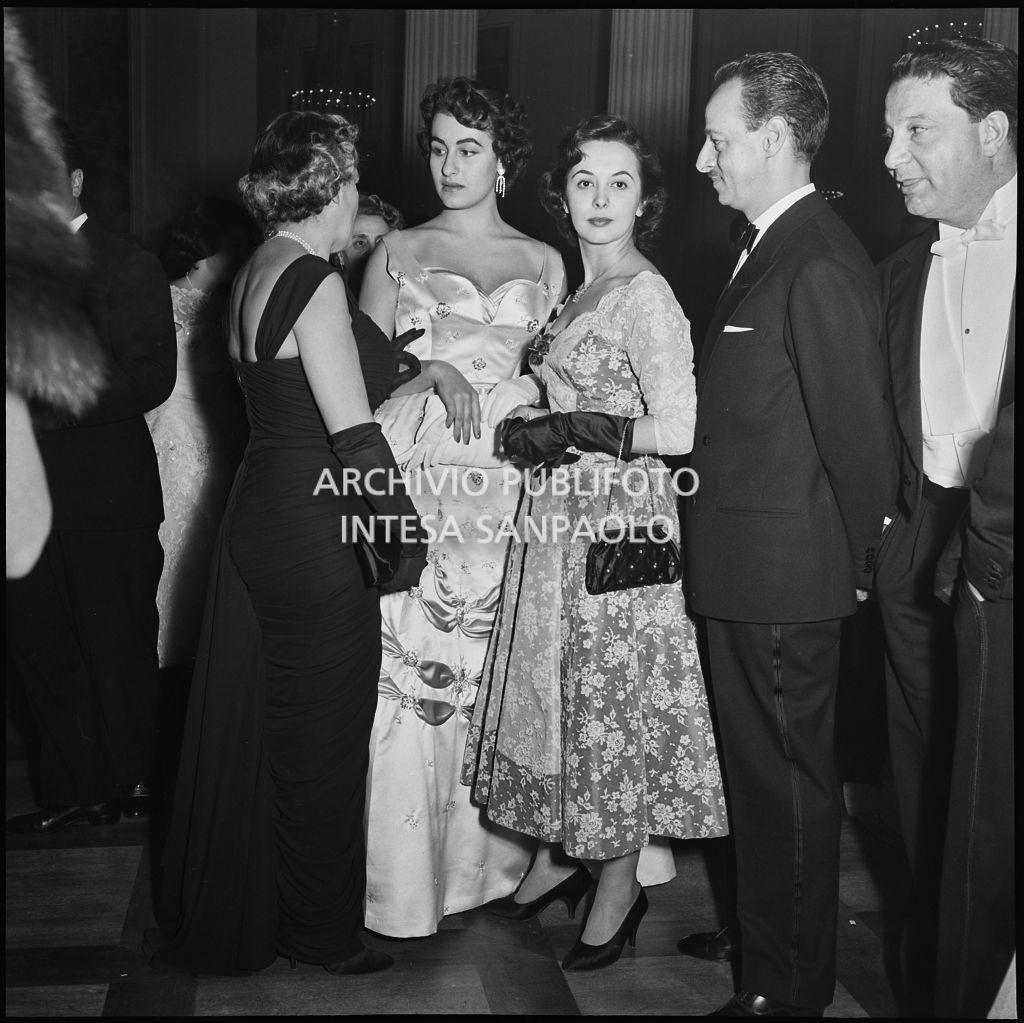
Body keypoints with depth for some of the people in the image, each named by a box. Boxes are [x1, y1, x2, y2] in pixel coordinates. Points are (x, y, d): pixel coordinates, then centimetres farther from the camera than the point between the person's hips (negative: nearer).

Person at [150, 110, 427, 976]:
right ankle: (320, 929, 23)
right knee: (320, 740, 5)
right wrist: (411, 530, -15)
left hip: (259, 516, 9)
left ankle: (227, 918, 35)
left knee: (251, 725, 18)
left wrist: (407, 353, 16)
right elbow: (354, 435, -21)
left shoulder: (257, 274, 11)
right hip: (315, 537, -9)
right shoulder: (316, 284, -17)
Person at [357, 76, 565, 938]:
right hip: (414, 474, -1)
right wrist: (433, 370, -11)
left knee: (495, 664, 3)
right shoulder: (399, 250, 10)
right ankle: (404, 866, 8)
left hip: (507, 479, 2)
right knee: (405, 663, -5)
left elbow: (555, 375, 14)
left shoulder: (545, 263, 13)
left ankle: (481, 847, 19)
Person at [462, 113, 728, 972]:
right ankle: (560, 854, 35)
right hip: (560, 519, 8)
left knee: (614, 704, 4)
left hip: (617, 523, -8)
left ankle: (618, 892, 22)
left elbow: (676, 430, -23)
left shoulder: (646, 294, -15)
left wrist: (565, 429, -16)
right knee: (563, 693, 16)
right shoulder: (583, 289, 11)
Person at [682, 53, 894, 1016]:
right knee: (757, 768, 22)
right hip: (742, 574, 9)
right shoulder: (767, 246, 11)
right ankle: (761, 931, 40)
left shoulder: (820, 266, -20)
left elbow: (858, 430, -19)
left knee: (790, 780, 6)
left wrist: (855, 564, -9)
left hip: (783, 579, -9)